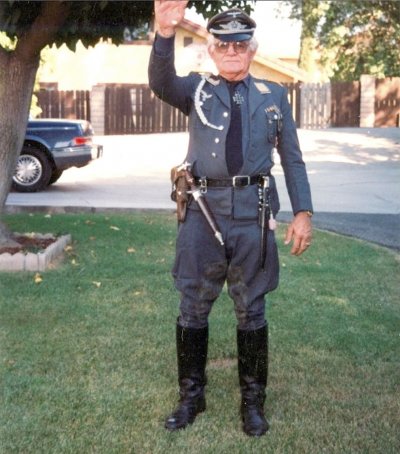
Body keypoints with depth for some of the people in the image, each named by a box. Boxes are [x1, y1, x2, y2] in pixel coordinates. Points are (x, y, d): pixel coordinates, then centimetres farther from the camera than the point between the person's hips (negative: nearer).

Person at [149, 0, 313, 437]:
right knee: (193, 306, 7)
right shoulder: (196, 89, 6)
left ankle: (252, 400, 23)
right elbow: (160, 83, -17)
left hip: (253, 212, 0)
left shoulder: (274, 96, 9)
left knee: (251, 309, 9)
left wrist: (303, 213, 1)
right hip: (202, 210, 0)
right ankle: (191, 395, 24)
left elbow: (292, 159, 10)